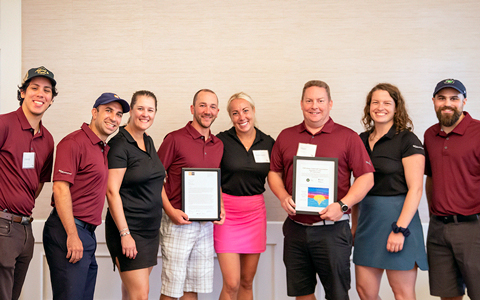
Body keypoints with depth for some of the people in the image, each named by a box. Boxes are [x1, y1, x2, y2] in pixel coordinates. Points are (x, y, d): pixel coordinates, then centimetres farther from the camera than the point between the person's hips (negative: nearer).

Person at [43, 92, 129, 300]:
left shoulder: (104, 150, 18)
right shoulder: (74, 142, -10)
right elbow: (60, 188, -17)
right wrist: (72, 236, -20)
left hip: (87, 234, 9)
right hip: (67, 231, -9)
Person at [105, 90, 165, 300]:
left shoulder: (148, 142, 13)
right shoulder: (119, 144, -12)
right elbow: (112, 191, -17)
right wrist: (124, 233, -20)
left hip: (151, 228, 8)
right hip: (129, 227, -8)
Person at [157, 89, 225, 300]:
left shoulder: (218, 145, 12)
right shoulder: (175, 139, -6)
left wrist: (220, 208, 4)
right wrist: (170, 210, -15)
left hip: (206, 225, 6)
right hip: (178, 222, -5)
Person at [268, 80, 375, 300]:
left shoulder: (347, 137, 0)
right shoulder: (286, 137, 11)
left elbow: (366, 177, -4)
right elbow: (274, 172, 15)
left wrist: (343, 205, -15)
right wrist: (283, 197, -4)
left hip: (332, 229, -3)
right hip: (295, 228, 4)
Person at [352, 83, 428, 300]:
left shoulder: (407, 140, -6)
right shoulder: (362, 140, 12)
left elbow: (415, 188, -12)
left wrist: (400, 229, -19)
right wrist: (354, 224, 13)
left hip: (396, 215, -6)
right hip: (367, 217, 6)